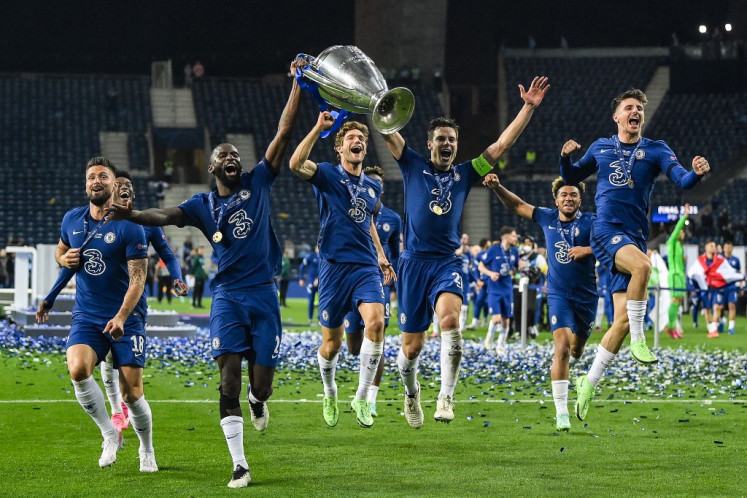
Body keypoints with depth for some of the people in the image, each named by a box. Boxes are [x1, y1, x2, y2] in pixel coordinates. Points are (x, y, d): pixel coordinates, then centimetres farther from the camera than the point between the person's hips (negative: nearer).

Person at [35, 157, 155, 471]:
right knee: (78, 369, -25)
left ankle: (147, 451, 23)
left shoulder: (129, 227, -9)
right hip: (86, 315, 3)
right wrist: (64, 259, 0)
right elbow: (60, 250, 26)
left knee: (132, 394, -5)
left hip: (126, 318, -3)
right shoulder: (72, 220, 6)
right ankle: (110, 434, -5)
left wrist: (121, 317, -27)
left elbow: (137, 279, -13)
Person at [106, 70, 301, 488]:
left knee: (261, 383, -1)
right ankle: (240, 466, -6)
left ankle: (258, 401, 40)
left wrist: (298, 87, -4)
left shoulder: (258, 183, 7)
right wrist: (131, 215, -31)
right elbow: (167, 215, -11)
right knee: (230, 379, -12)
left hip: (264, 294, 0)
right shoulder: (203, 205, 7)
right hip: (228, 296, 0)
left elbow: (284, 133, 2)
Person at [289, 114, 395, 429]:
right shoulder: (327, 175, -2)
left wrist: (381, 257, 23)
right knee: (332, 343, 2)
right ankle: (329, 394, 32)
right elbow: (296, 164, -23)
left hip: (366, 267, 3)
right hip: (334, 267, -3)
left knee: (375, 321, -22)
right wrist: (319, 127, -26)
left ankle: (361, 398, -12)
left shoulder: (373, 187, 14)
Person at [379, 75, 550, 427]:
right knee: (412, 345, 2)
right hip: (414, 262, 0)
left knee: (450, 319, -29)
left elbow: (501, 145, 10)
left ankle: (446, 397, -28)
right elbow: (387, 131, 1)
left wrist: (528, 107, 4)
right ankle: (411, 392, 33)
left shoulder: (465, 174, 14)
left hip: (447, 263, 0)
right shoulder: (413, 166, 9)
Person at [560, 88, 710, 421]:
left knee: (623, 319, -2)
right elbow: (572, 178, 24)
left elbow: (682, 179, -5)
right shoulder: (600, 148, 13)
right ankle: (638, 340, -23)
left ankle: (589, 382, 12)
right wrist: (566, 158, 3)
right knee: (642, 265, -35)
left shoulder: (656, 150, 9)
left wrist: (697, 173, -28)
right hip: (606, 229, -2)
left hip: (635, 237, 2)